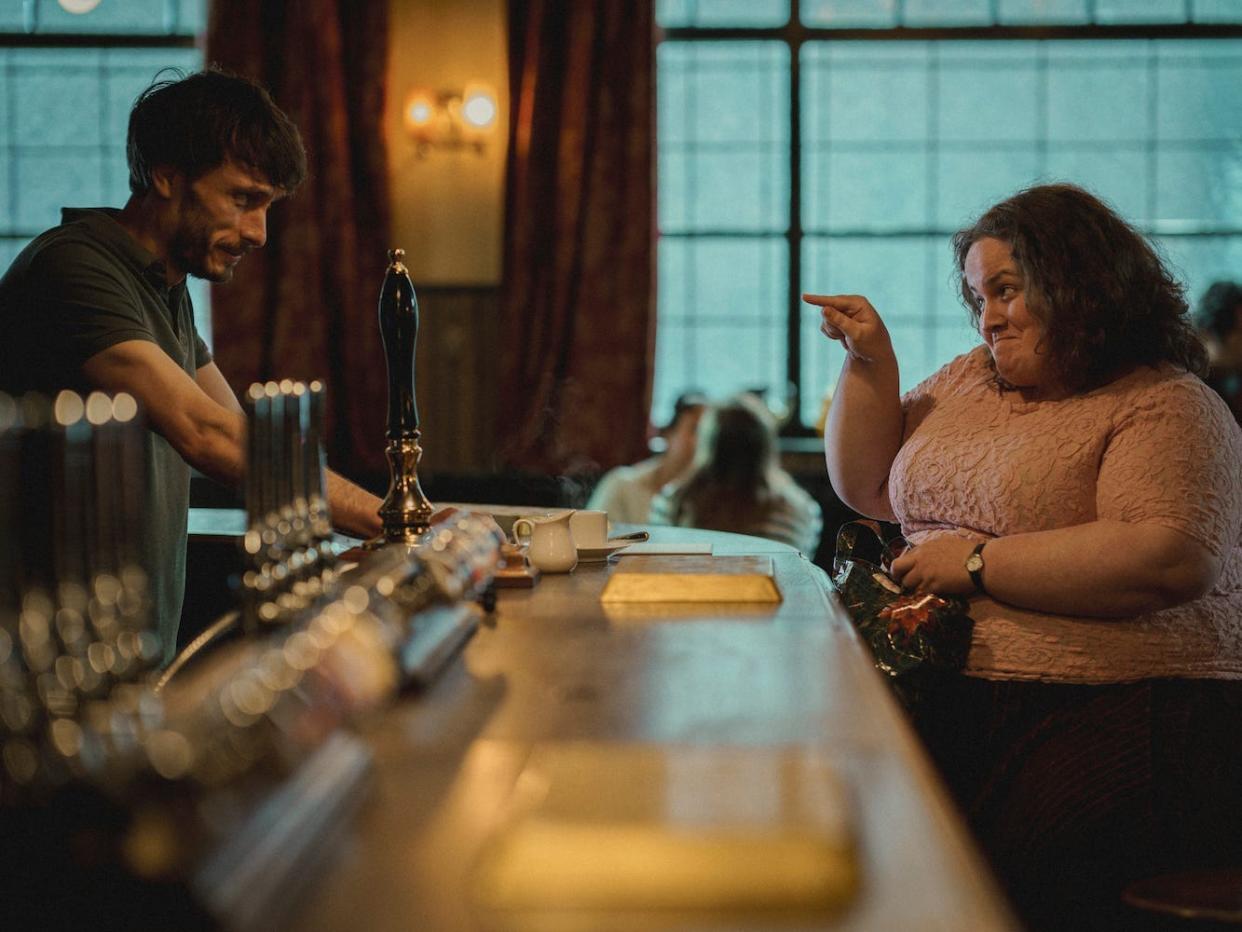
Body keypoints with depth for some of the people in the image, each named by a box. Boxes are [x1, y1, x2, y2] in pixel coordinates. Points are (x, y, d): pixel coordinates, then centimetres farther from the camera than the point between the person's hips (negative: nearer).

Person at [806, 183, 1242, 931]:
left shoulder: (1167, 406, -2)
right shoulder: (970, 379, 22)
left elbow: (1171, 559, -18)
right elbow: (867, 488, 29)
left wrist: (980, 563, -13)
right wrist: (870, 363, 14)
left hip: (1123, 711, -6)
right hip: (954, 698, 6)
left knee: (1011, 870, -31)